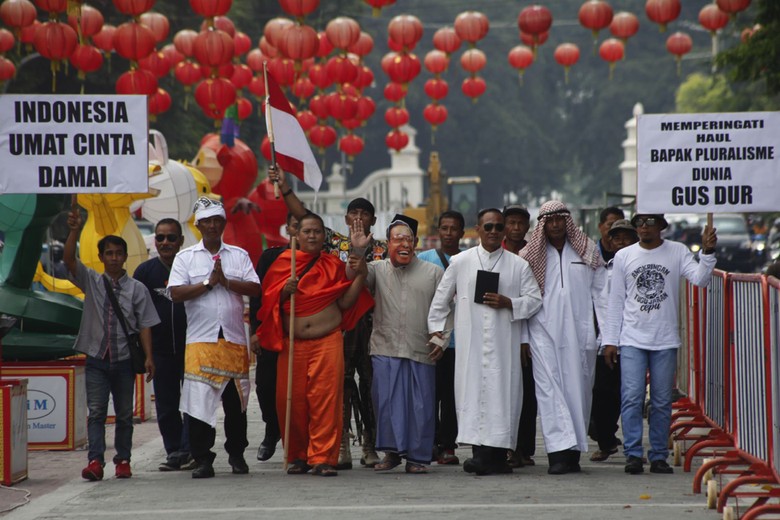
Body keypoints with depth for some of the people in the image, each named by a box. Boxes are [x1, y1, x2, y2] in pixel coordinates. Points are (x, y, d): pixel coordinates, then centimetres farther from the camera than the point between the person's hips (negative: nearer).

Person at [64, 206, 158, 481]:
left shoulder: (137, 289, 3)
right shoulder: (91, 281, 5)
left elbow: (145, 325, 1)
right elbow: (68, 259, -10)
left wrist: (148, 357, -7)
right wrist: (75, 231, -25)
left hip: (124, 359, 0)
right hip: (96, 358, 0)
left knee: (124, 413, 7)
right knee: (96, 411, -9)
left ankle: (123, 460, 15)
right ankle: (95, 461, -16)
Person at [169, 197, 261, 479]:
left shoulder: (239, 255, 12)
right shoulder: (185, 257, 7)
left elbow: (255, 288, 1)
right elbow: (176, 292, -5)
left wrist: (226, 281, -10)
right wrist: (209, 283, -9)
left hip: (234, 339, 2)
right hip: (200, 339, -2)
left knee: (236, 402, 6)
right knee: (199, 400, -8)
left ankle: (236, 455, 19)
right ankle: (202, 459, -2)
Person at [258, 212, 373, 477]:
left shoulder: (334, 265, 10)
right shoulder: (283, 263, 10)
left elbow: (346, 302, 4)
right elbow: (268, 302, 9)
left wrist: (361, 273, -3)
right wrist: (284, 291, -10)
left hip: (328, 343, -1)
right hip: (292, 343, 1)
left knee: (326, 400, -8)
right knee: (291, 401, -1)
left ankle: (323, 458, -5)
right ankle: (298, 457, 13)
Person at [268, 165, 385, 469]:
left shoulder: (382, 250, 8)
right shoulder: (334, 243, 9)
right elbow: (305, 218, 1)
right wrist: (284, 187, -8)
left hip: (371, 325, 0)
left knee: (370, 383, 2)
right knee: (341, 382, -1)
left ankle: (371, 446, 9)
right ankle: (341, 448, 2)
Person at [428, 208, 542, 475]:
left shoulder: (518, 265, 9)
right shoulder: (460, 262, 10)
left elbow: (535, 299, 8)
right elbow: (441, 299, 18)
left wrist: (507, 303, -7)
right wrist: (436, 328, 13)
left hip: (504, 343, 0)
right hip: (470, 343, 0)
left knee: (502, 390, -5)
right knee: (473, 390, -7)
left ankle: (497, 455, -3)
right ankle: (479, 451, -8)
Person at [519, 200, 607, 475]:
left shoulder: (587, 251, 9)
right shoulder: (531, 255, 7)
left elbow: (601, 292, 8)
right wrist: (522, 337, 1)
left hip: (579, 331, 1)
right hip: (544, 331, -1)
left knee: (579, 388, 3)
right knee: (549, 388, -11)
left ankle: (574, 451, 11)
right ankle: (559, 451, -17)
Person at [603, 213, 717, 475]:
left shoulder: (677, 252, 4)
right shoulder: (624, 256, 6)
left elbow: (700, 279, -8)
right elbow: (616, 302, 8)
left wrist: (707, 252, -22)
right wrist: (610, 340, 5)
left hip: (665, 340, 0)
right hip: (632, 339, 0)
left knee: (662, 401, 4)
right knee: (632, 397, -9)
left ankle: (659, 456, 10)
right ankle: (633, 454, -5)